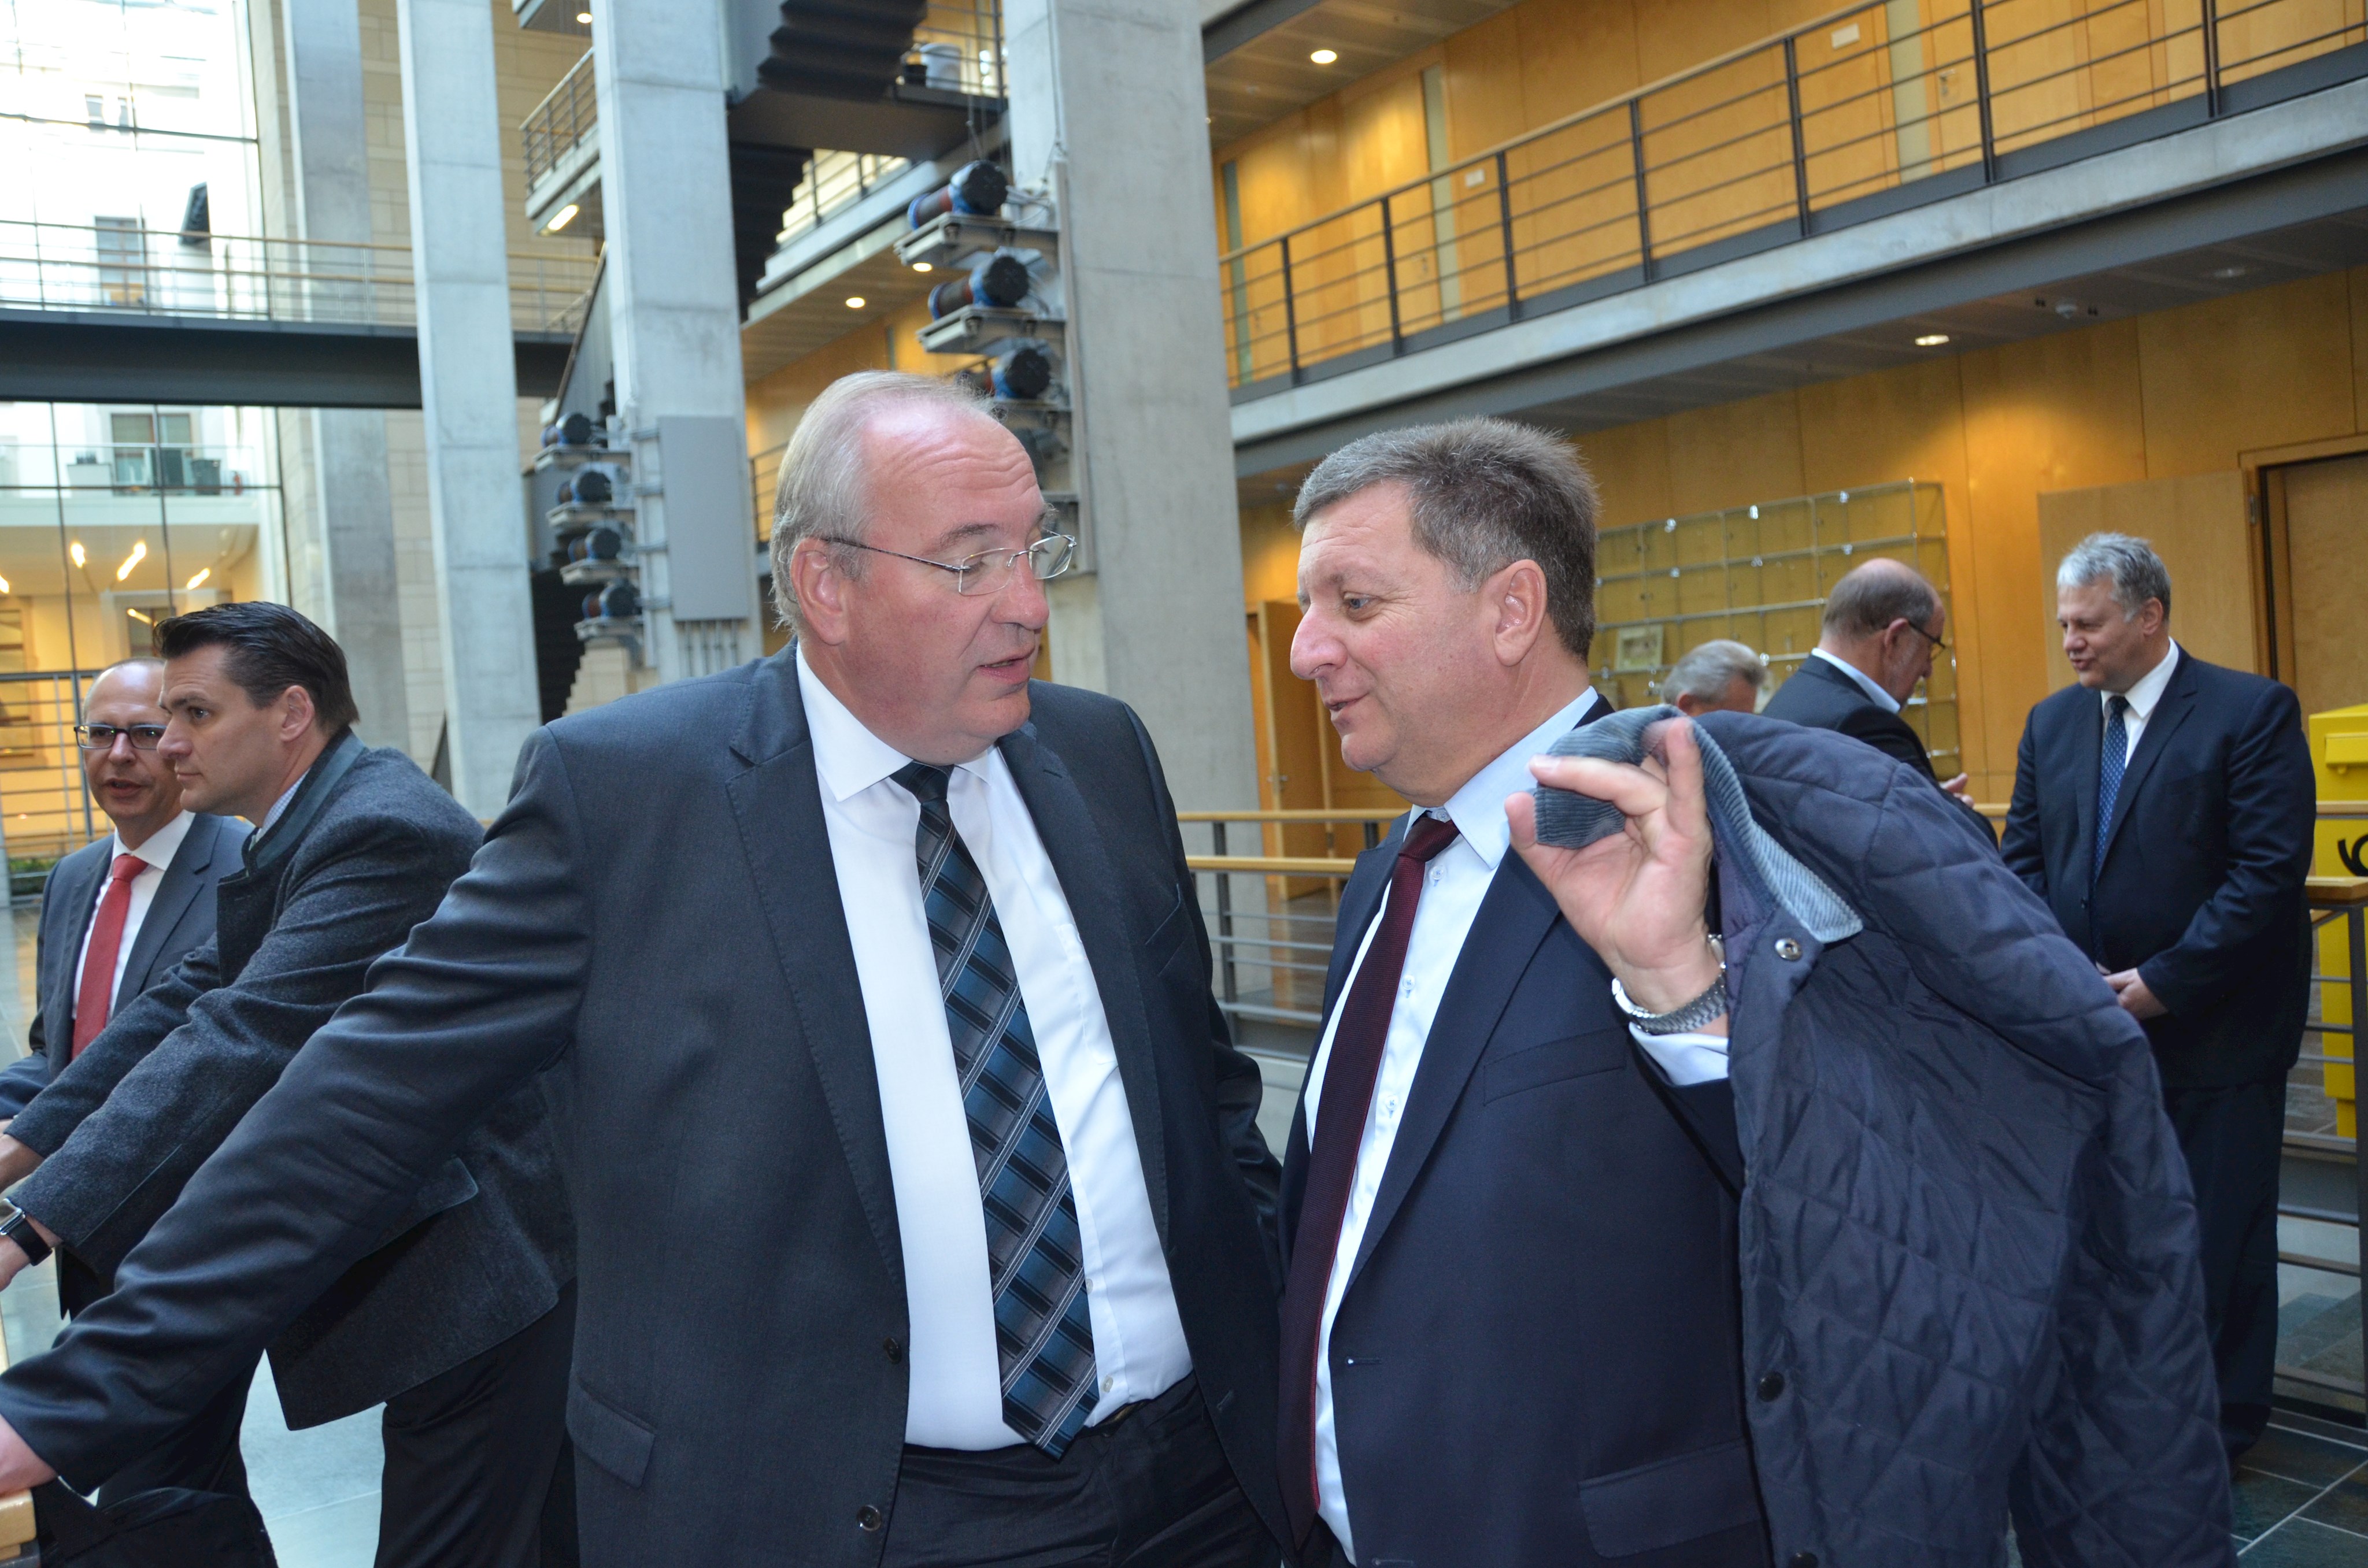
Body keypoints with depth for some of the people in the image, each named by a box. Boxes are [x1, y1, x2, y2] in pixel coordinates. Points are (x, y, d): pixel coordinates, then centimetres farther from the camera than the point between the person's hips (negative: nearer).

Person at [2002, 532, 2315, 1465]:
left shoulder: (2252, 713, -9)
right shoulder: (2052, 723, 7)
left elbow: (2271, 870, -15)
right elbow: (2023, 857, 8)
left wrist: (2165, 981, -18)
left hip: (2213, 1028, -4)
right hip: (2092, 1022, 5)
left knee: (2219, 1233, 8)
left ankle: (2221, 1418, 27)